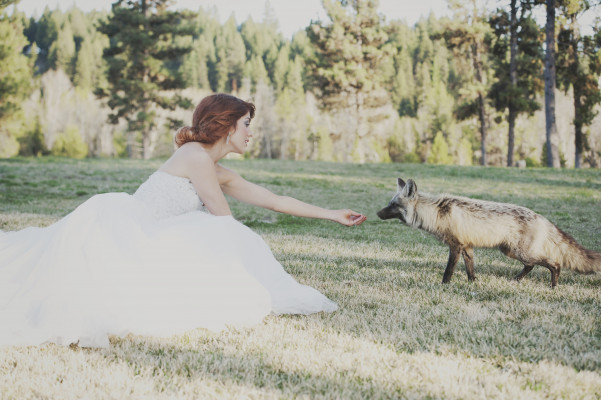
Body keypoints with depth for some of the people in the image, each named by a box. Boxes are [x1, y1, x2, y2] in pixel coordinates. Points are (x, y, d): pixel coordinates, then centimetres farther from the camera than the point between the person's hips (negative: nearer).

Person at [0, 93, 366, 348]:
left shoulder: (220, 174, 19)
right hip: (119, 221, -10)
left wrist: (332, 215, 27)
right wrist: (254, 259, 10)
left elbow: (275, 200, 25)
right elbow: (225, 219, -5)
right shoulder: (196, 155, -7)